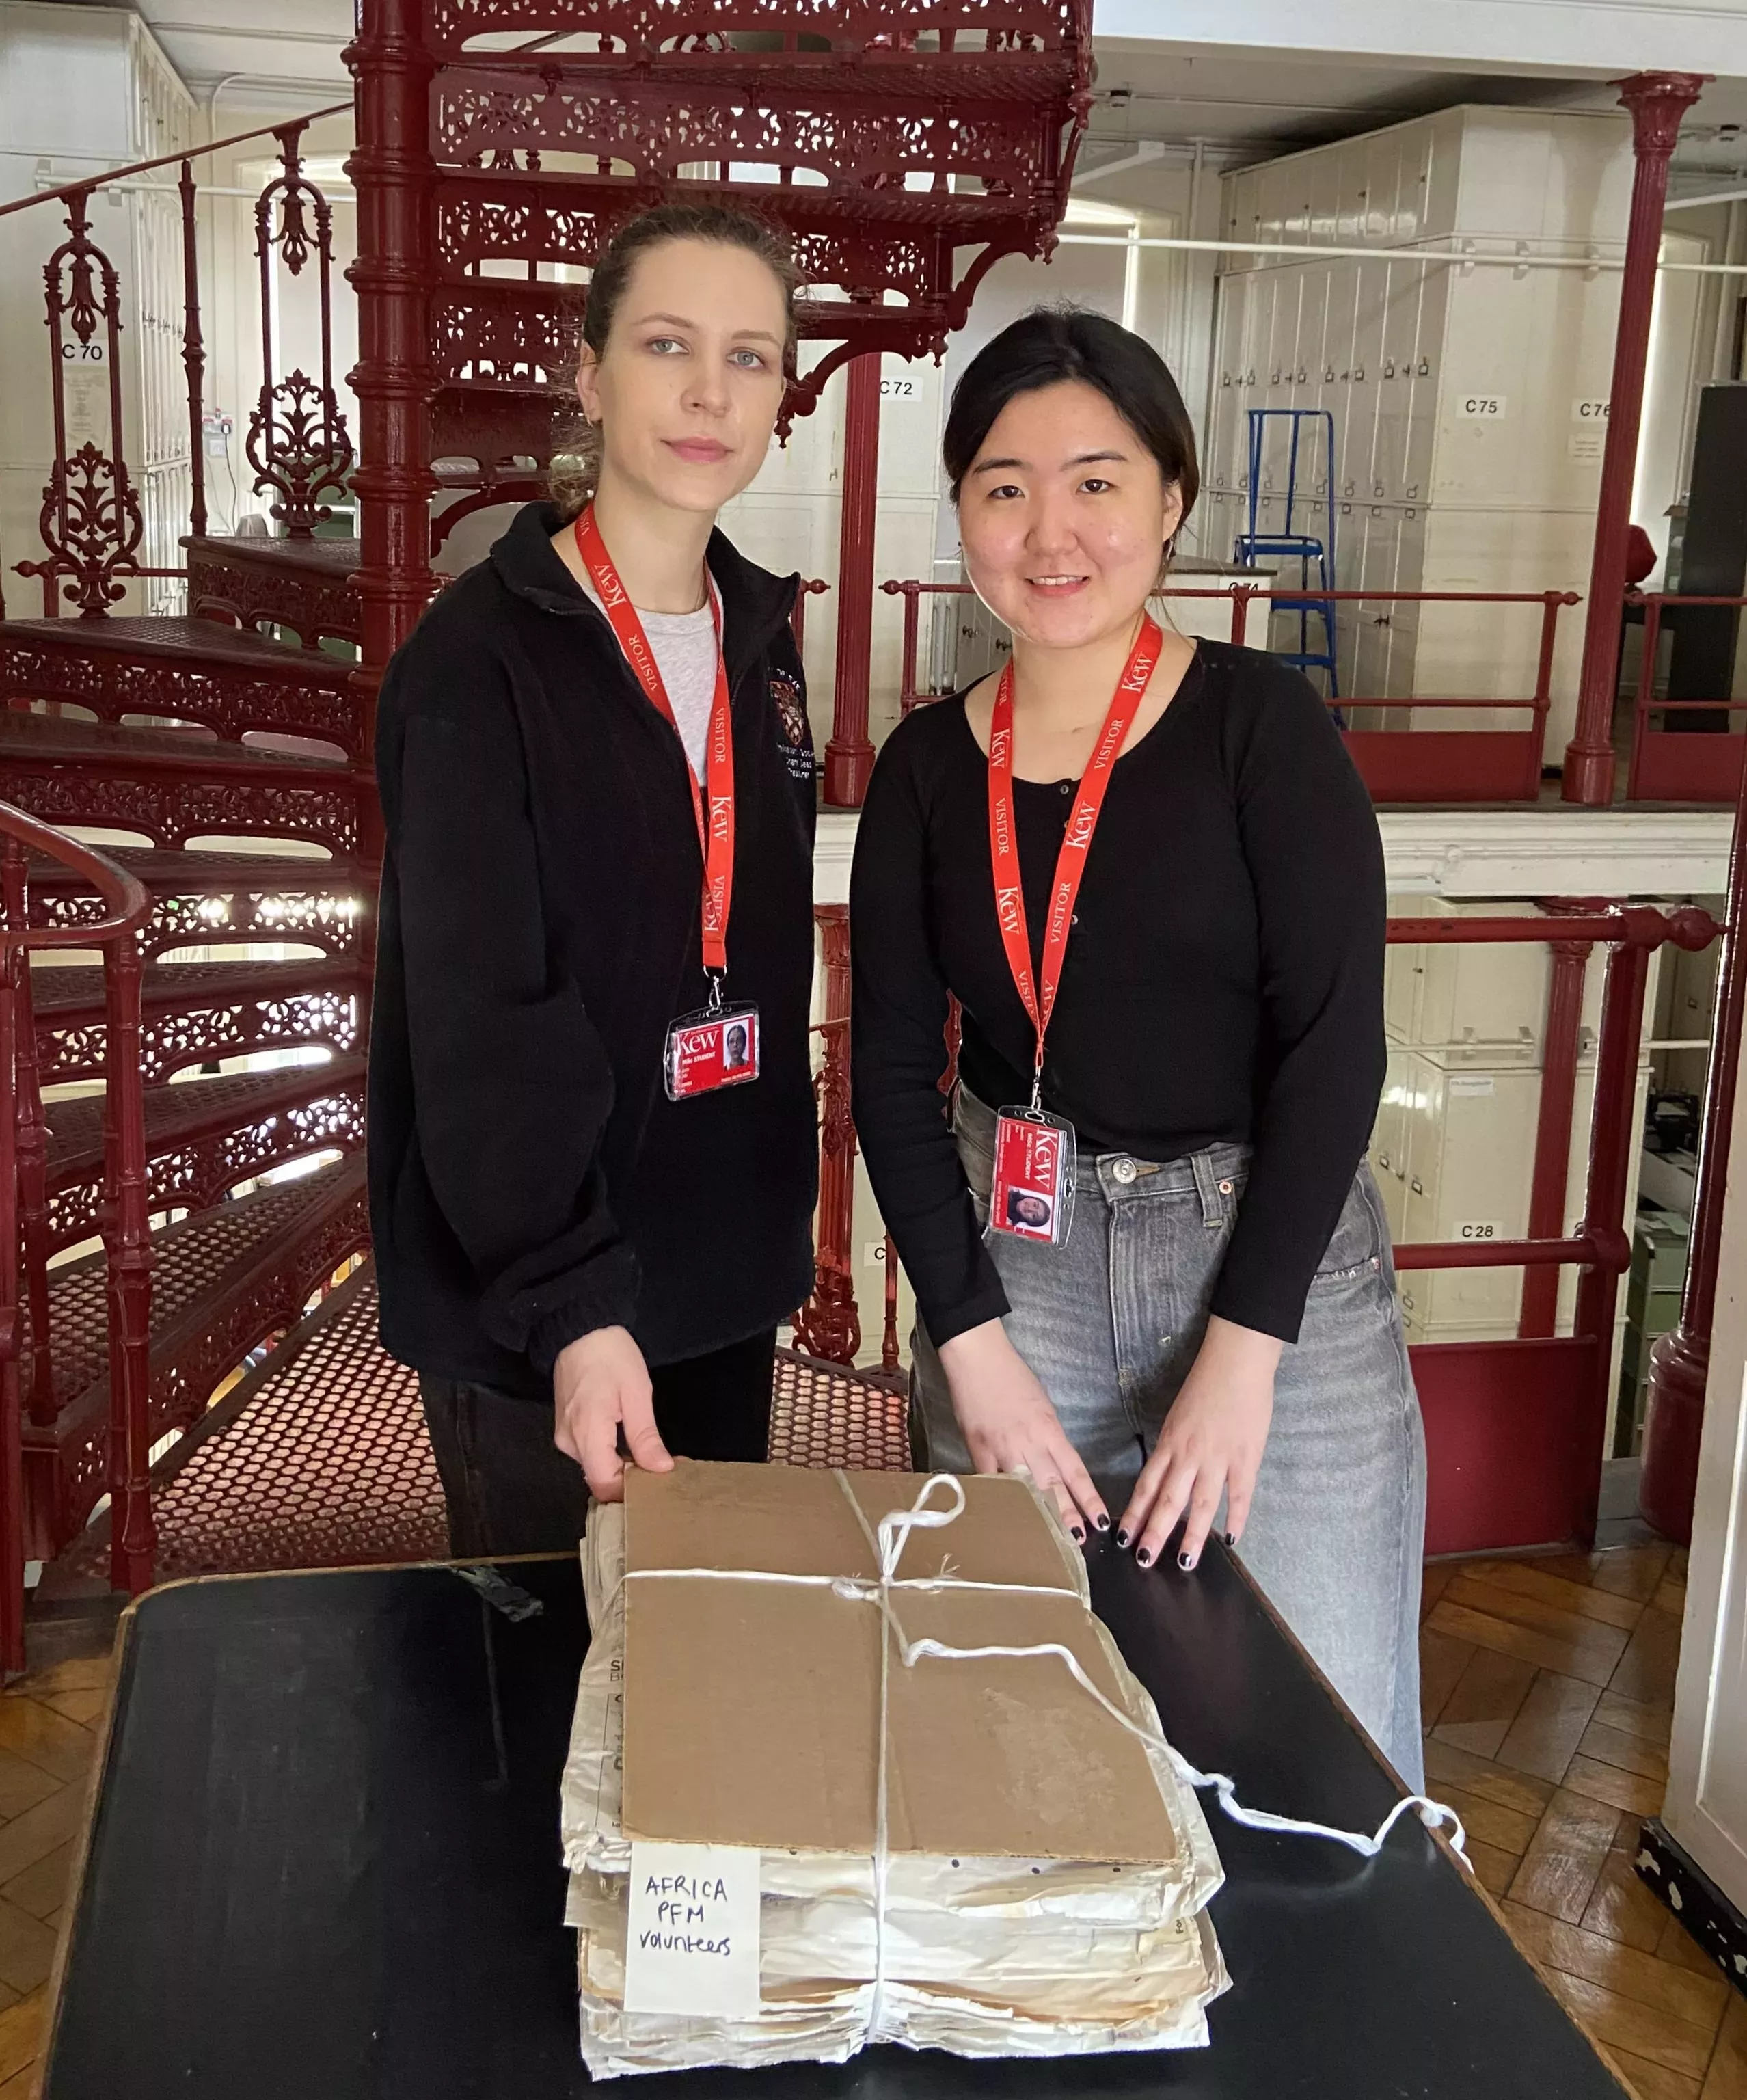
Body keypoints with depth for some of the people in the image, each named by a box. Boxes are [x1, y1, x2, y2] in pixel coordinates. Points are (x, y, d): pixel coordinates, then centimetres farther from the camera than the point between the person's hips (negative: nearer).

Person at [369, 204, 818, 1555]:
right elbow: (481, 1023, -22)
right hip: (533, 1290, -6)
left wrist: (776, 1213, 14)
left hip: (725, 1256, 7)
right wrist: (572, 1303, -30)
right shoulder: (481, 657, -15)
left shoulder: (758, 637, 7)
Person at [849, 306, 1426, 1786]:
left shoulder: (1260, 724, -7)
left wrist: (1242, 1355, -14)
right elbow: (893, 1068, 3)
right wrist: (972, 1348, -6)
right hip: (1011, 1269, 3)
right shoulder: (927, 769, 3)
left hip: (1275, 1263, -2)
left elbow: (1334, 1040, -11)